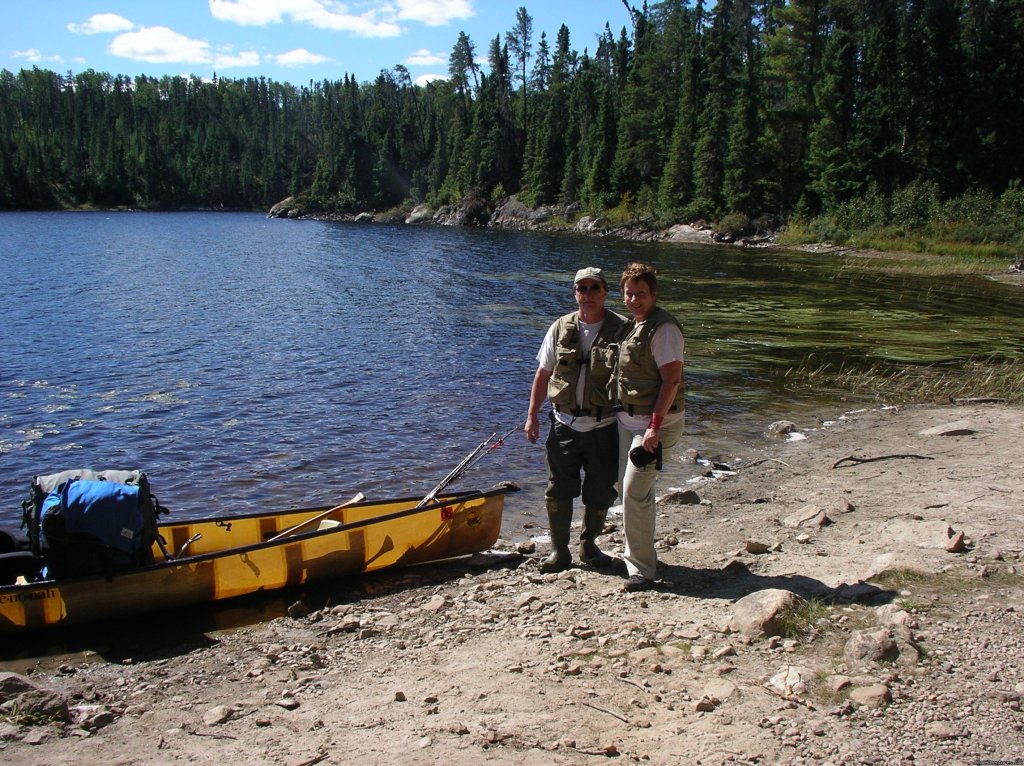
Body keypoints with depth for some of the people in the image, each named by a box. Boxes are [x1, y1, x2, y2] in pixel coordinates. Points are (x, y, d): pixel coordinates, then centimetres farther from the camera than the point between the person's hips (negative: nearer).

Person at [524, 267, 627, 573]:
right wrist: (532, 414, 5)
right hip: (565, 424, 2)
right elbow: (543, 374, 9)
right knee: (558, 490, 4)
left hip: (605, 426, -1)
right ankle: (559, 551, 18)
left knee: (600, 493, 9)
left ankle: (589, 545, 30)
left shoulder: (621, 329, -5)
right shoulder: (560, 329, 3)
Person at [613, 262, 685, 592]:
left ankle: (642, 569, 0)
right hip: (628, 419, 9)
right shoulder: (632, 326, 13)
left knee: (635, 493, -11)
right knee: (631, 489, 16)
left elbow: (671, 380, -20)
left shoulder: (663, 328, -15)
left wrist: (655, 427, -23)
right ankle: (635, 555, 31)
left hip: (654, 422, -9)